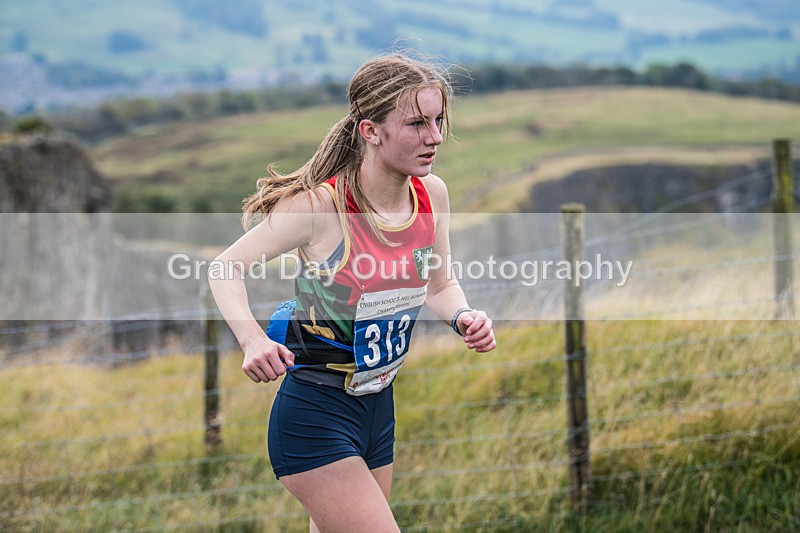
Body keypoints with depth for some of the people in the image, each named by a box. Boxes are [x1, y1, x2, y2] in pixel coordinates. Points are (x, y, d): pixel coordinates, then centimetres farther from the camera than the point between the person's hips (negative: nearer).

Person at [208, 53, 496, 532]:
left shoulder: (432, 195, -2)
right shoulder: (319, 205, -21)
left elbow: (440, 285, 15)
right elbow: (226, 267, -10)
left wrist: (463, 317, -8)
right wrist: (253, 340, -27)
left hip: (379, 407, 7)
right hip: (315, 415, -7)